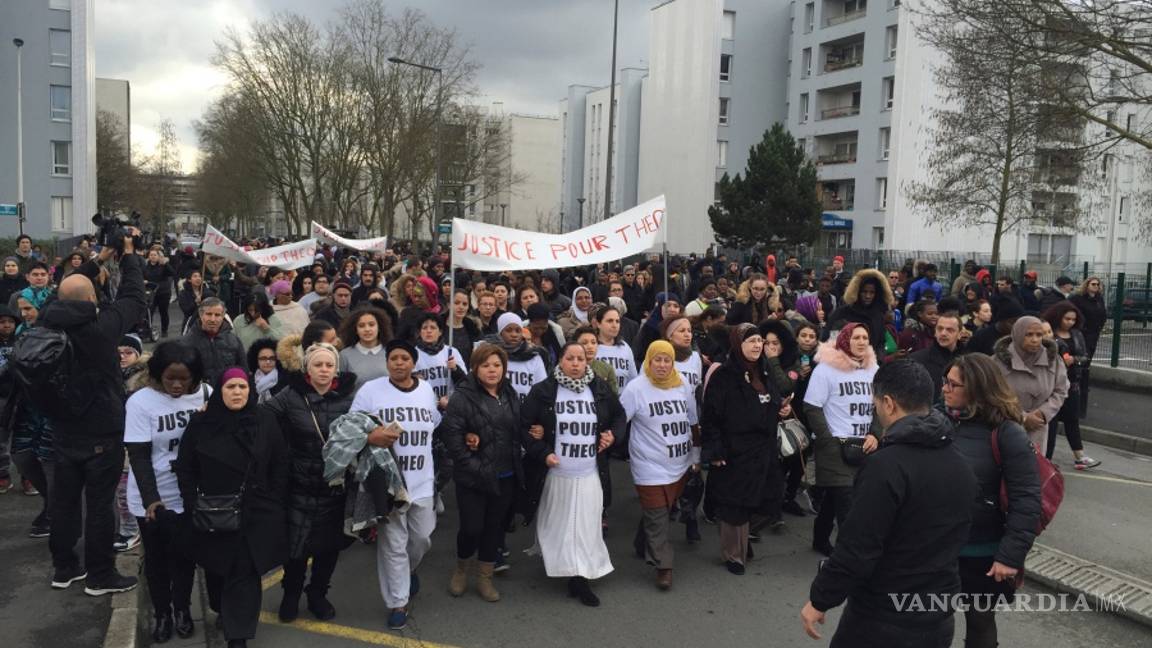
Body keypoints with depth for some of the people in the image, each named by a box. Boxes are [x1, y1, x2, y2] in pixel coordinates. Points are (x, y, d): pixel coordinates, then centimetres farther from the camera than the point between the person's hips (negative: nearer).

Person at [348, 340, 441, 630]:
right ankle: (398, 603, 18)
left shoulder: (427, 389, 5)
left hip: (422, 481, 4)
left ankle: (409, 569, 48)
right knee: (393, 544, 4)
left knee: (422, 537, 16)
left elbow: (435, 428, 15)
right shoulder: (370, 390, -8)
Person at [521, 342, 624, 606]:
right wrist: (542, 453, -12)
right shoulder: (543, 392, -7)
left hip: (589, 475, 2)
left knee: (586, 527, 5)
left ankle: (580, 578, 18)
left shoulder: (600, 389, 1)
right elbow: (524, 426, -3)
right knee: (560, 526, 7)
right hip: (556, 473, -1)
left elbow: (619, 416, 18)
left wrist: (613, 434, 0)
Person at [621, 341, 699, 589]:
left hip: (680, 465, 6)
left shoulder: (683, 386, 5)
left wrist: (696, 455, 17)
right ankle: (663, 566, 7)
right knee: (657, 517, -3)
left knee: (665, 512, 17)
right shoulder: (636, 388, -11)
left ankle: (644, 547, 37)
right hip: (650, 467, -5)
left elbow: (693, 424, 14)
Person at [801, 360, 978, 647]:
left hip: (882, 623, -7)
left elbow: (856, 549, -23)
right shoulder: (961, 465, 3)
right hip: (939, 620, 7)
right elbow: (953, 539, 12)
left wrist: (818, 600, -11)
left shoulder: (887, 465, -23)